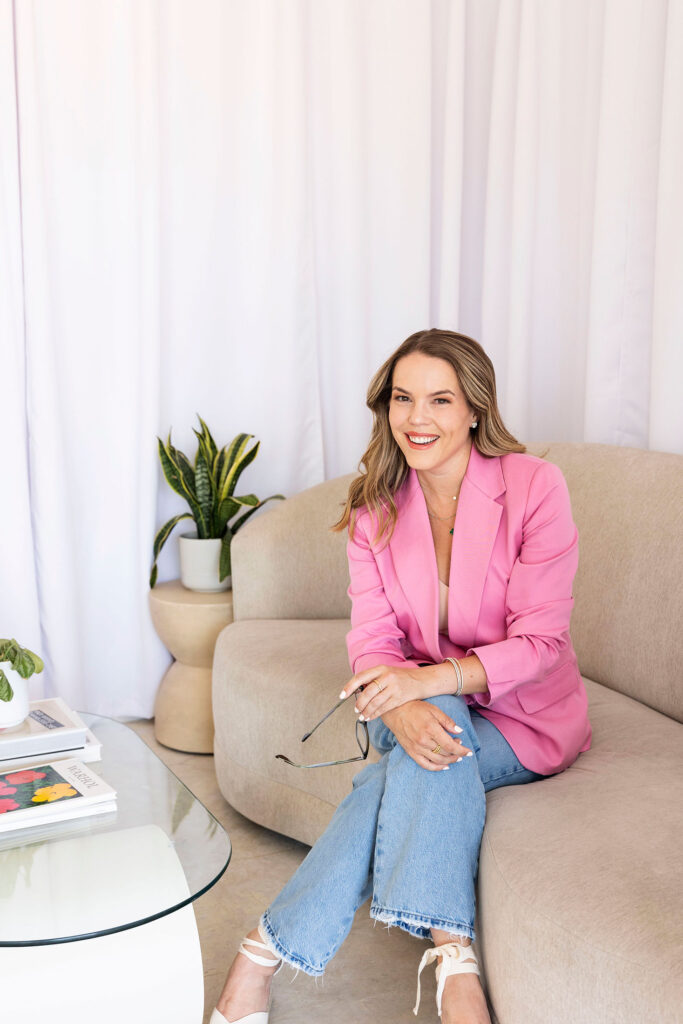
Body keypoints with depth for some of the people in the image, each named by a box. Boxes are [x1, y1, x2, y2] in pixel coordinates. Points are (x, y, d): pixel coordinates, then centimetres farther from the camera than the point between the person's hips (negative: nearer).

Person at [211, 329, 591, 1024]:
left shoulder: (534, 487, -15)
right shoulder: (374, 508, -4)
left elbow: (540, 643, -18)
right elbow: (373, 640, -11)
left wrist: (430, 678, -35)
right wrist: (405, 707, -36)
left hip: (522, 715, -2)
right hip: (425, 702, 3)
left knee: (407, 774, -30)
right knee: (431, 749, -33)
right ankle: (450, 958, -30)